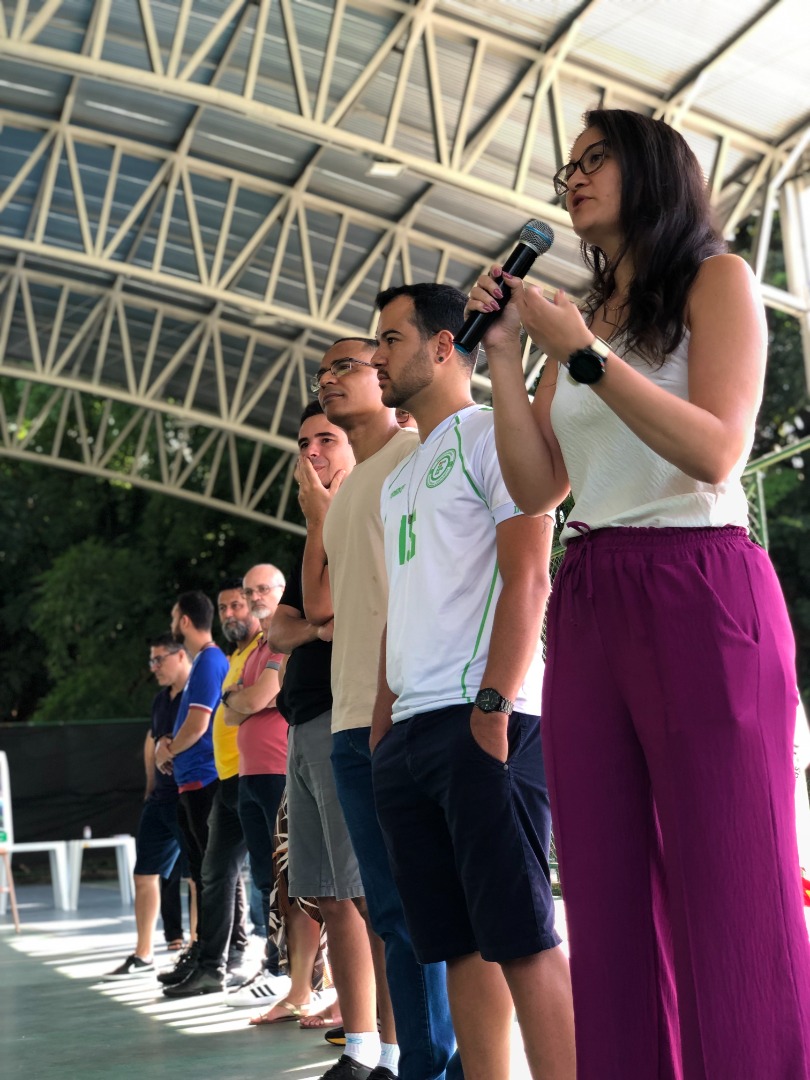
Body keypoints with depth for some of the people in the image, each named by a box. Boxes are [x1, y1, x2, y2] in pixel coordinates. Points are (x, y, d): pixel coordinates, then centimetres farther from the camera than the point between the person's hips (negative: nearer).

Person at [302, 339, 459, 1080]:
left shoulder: (420, 455, -1)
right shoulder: (344, 493, 24)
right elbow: (318, 605, 22)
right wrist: (315, 514, 15)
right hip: (354, 719, 8)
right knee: (394, 910, 9)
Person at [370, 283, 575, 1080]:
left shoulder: (491, 433, 0)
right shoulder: (397, 481, 25)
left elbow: (528, 577, -10)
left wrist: (492, 707, -18)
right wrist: (381, 730, 14)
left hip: (480, 720, -8)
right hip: (405, 734, 8)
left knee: (520, 938, -10)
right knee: (458, 943, 7)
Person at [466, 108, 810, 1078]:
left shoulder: (715, 279, 4)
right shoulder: (578, 318, 20)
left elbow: (717, 452, -10)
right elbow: (535, 486, 11)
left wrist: (583, 353, -12)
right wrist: (502, 352, 4)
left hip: (700, 594, -6)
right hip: (585, 607, 6)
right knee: (610, 905, 5)